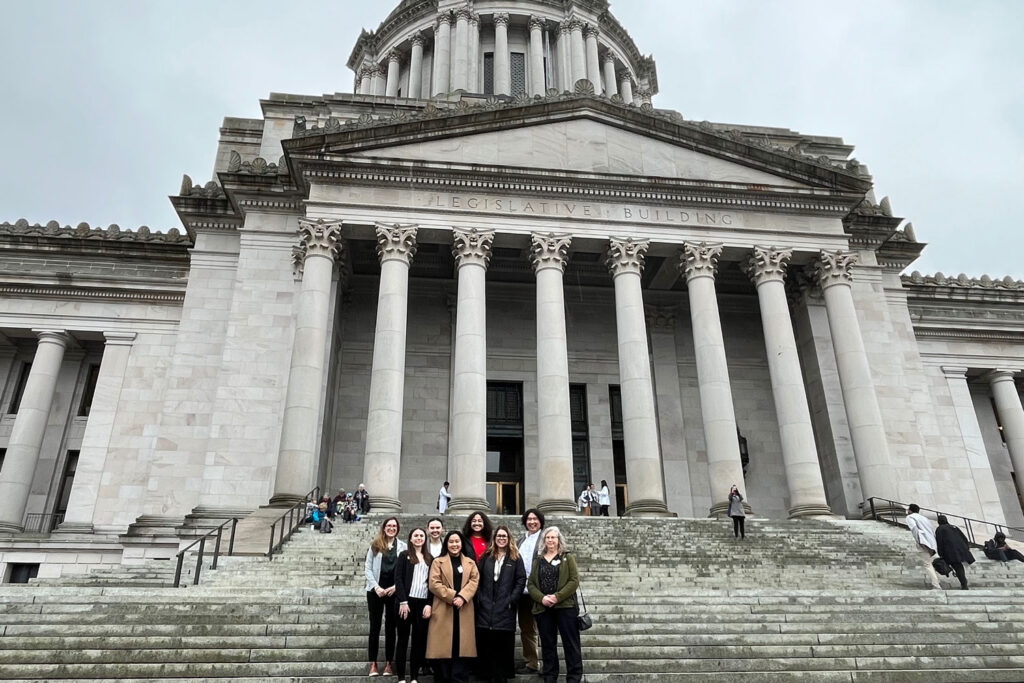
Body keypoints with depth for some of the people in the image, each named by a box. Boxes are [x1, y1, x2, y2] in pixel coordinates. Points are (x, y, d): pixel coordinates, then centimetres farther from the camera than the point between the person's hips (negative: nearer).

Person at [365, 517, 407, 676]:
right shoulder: (375, 545, 3)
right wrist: (376, 587, -10)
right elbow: (367, 568, 0)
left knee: (391, 627, 7)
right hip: (375, 591, 0)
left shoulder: (403, 546, 2)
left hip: (394, 591, 0)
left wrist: (396, 587, -10)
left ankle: (388, 663, 14)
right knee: (374, 626, 5)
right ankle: (373, 663, 12)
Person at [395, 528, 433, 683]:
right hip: (406, 601, -2)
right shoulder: (404, 556, 4)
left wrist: (429, 604, -3)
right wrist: (403, 602, -13)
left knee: (419, 640, 4)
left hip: (423, 603, 3)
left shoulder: (430, 559, 11)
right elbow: (398, 579, -4)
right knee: (403, 639, 3)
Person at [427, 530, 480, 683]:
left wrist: (462, 597, -16)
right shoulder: (438, 562, 6)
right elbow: (434, 584, -5)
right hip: (443, 609, -2)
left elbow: (474, 582, 1)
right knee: (443, 645, 0)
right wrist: (452, 597, -14)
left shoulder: (471, 563, 14)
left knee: (462, 645, 1)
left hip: (464, 610, 2)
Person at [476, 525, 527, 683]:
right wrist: (479, 598, -2)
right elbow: (478, 578, 9)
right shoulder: (487, 557, 11)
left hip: (505, 609, -2)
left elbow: (521, 580, -1)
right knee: (487, 644, 3)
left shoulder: (515, 558, 4)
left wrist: (512, 600, -9)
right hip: (486, 608, 2)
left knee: (504, 644, 0)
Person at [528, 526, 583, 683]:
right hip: (543, 608, 3)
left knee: (570, 643, 0)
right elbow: (531, 583, 7)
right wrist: (542, 598, -11)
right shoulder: (538, 560, 13)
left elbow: (574, 580, -5)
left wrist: (558, 597, -16)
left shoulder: (567, 558, 5)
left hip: (565, 606, -3)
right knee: (547, 644, 9)